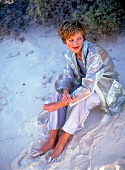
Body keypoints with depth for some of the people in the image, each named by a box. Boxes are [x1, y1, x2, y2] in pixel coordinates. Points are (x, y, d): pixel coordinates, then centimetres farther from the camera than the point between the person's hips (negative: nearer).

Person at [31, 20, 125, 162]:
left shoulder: (94, 54, -33)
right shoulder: (70, 53, -9)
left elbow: (88, 87, -37)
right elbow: (68, 75, -8)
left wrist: (59, 105, -39)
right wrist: (65, 92, -33)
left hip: (105, 89, -6)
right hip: (87, 83, 7)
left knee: (83, 99, -35)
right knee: (59, 93, -16)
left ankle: (63, 140, -19)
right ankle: (52, 140, -13)